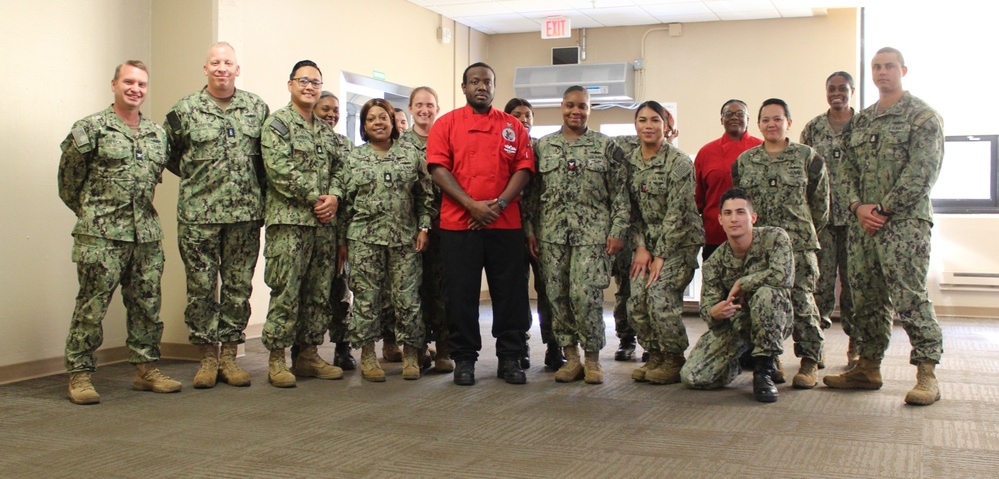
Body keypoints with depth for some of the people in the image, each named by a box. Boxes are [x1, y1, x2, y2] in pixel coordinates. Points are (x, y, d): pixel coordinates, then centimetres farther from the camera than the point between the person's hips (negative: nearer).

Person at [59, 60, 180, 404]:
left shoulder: (157, 134, 13)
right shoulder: (90, 129, -3)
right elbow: (69, 181, 3)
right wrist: (93, 213, 10)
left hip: (147, 234, 5)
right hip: (101, 236, -5)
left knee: (147, 304, 10)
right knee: (92, 305, -3)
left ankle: (146, 369, 21)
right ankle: (79, 374, 7)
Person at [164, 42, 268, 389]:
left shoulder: (257, 108, 8)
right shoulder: (185, 110, 2)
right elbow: (167, 153, 10)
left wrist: (258, 192, 7)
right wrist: (195, 178, 7)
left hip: (245, 215, 2)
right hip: (198, 215, -2)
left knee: (239, 287, 6)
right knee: (201, 288, 2)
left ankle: (229, 356, 17)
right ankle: (207, 357, 13)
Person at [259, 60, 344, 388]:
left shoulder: (326, 130, 19)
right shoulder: (277, 123, -2)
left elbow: (337, 169, 16)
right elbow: (280, 169, -13)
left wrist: (334, 198, -4)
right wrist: (315, 198, -14)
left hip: (323, 222, 7)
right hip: (288, 220, -7)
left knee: (319, 292, 9)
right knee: (286, 291, -6)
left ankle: (308, 354, 18)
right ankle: (276, 359, 2)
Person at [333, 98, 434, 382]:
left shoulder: (412, 155, 9)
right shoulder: (353, 158, 9)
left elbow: (426, 196, 9)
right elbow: (344, 201, 8)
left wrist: (424, 228, -1)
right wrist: (342, 241, 5)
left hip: (405, 238, 0)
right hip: (364, 238, 0)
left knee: (407, 296, 0)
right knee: (366, 297, 1)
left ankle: (411, 354, 11)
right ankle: (368, 355, 11)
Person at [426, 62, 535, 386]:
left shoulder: (513, 126, 12)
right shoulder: (446, 124, 7)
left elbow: (524, 168, 5)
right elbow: (439, 168, -3)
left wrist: (499, 204, -10)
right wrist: (472, 205, -13)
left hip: (505, 224, 2)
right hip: (458, 223, -1)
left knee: (510, 292, 4)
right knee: (460, 294, 2)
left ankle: (509, 358, 15)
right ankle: (464, 359, 13)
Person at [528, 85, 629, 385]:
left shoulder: (606, 146, 5)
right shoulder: (543, 146, 11)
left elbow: (620, 193, 3)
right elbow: (532, 192, 11)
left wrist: (618, 231, -5)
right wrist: (530, 230, 5)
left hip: (592, 233, -3)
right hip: (552, 234, 3)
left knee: (585, 295, -11)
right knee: (557, 295, 3)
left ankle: (592, 359, 7)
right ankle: (571, 357, 15)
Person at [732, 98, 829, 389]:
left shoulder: (807, 157, 4)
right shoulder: (744, 161, 12)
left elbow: (820, 201, 7)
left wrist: (806, 231, 9)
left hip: (798, 244, -3)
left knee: (801, 299, -8)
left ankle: (810, 362, -1)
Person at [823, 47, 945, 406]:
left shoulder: (923, 116, -1)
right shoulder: (860, 121, 18)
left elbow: (922, 171, -10)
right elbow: (847, 168, 14)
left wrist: (884, 209, -14)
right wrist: (858, 206, -4)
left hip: (905, 221, -6)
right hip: (863, 222, 6)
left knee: (909, 297, -9)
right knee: (866, 297, 9)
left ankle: (927, 373, -2)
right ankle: (868, 367, 19)